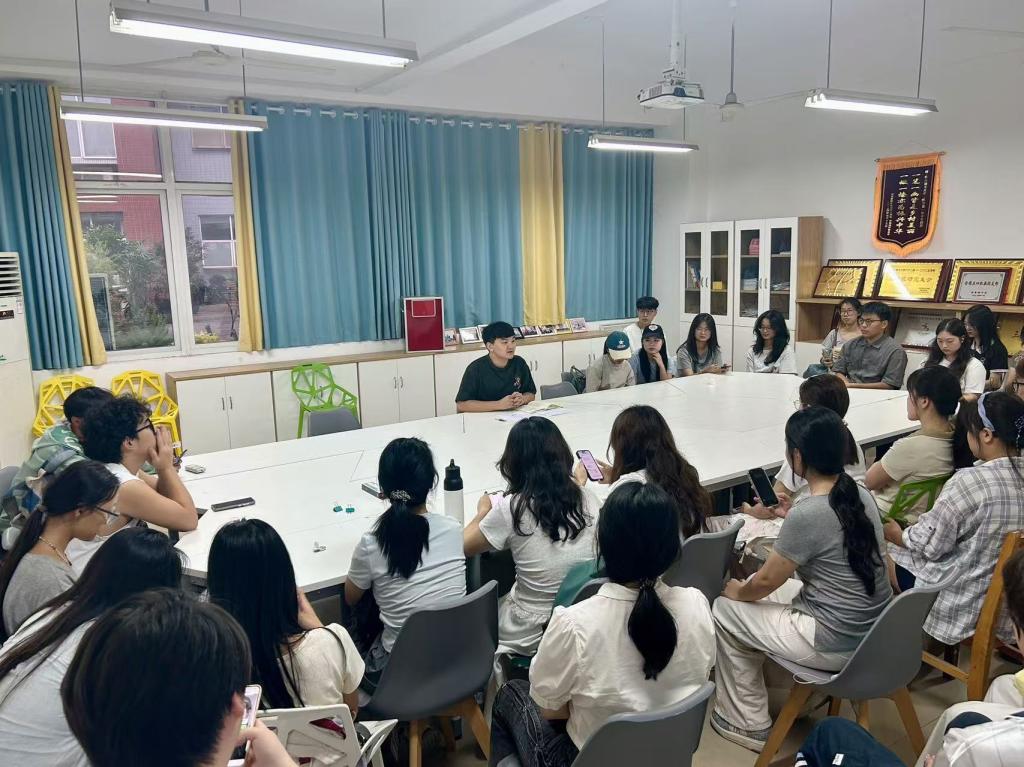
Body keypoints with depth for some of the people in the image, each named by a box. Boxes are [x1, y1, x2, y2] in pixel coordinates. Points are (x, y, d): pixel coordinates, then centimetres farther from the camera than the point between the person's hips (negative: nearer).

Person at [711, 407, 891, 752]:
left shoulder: (806, 514, -26)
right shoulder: (860, 493, -2)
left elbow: (766, 581, -12)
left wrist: (738, 592, 7)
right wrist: (789, 515, 20)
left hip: (837, 645, -8)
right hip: (877, 632, 8)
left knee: (724, 609, 8)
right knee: (754, 588, 22)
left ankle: (748, 724, 21)